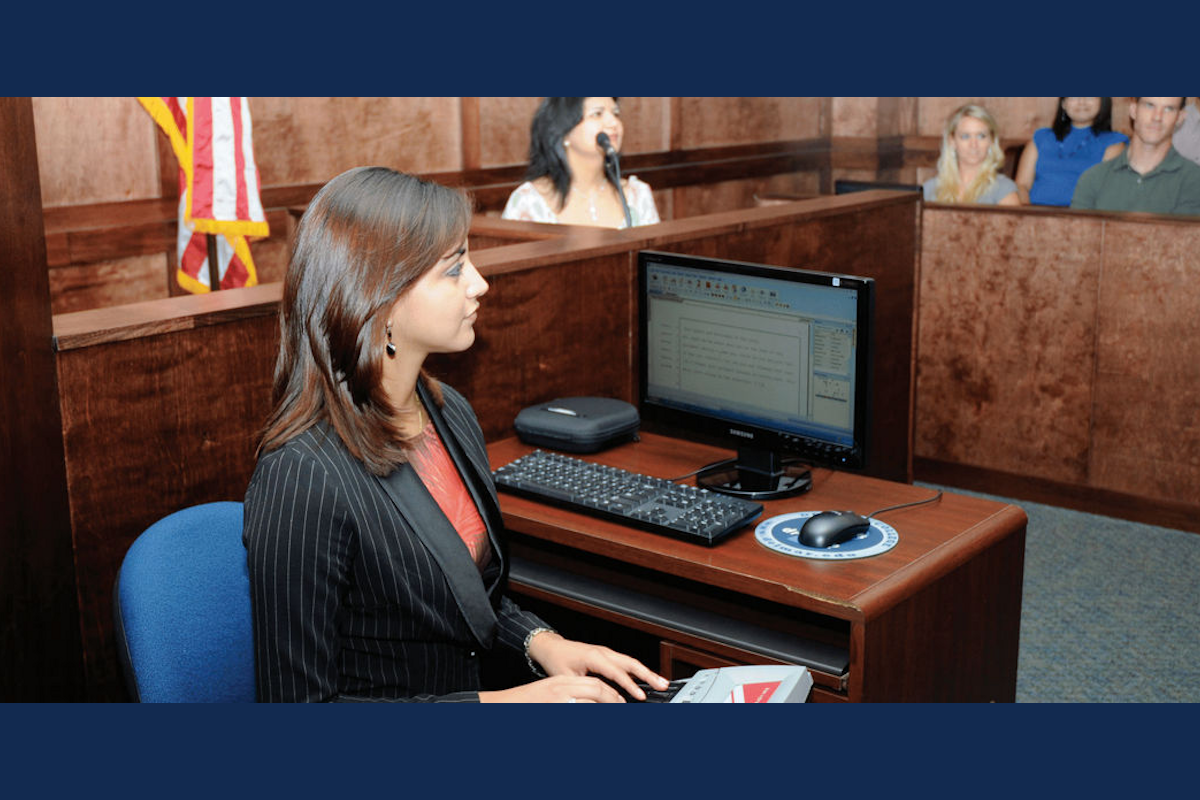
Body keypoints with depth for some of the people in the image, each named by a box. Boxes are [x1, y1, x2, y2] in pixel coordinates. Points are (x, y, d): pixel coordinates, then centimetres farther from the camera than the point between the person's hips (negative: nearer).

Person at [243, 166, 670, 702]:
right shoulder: (303, 478, -23)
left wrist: (539, 641, -3)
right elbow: (298, 697, -19)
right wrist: (499, 702, -20)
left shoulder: (449, 412, 3)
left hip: (480, 686, 7)